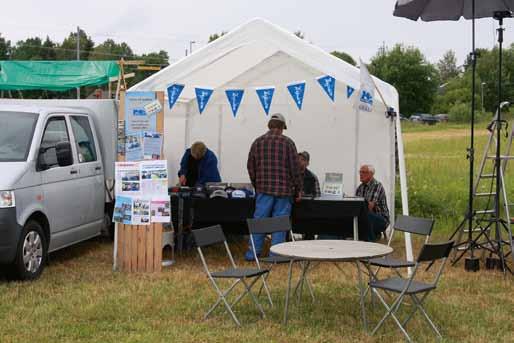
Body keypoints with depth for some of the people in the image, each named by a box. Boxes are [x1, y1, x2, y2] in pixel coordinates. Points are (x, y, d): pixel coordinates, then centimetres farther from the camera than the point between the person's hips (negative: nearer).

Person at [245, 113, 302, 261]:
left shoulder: (257, 142, 6)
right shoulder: (287, 142, -3)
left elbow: (250, 167, 10)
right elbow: (295, 168, -4)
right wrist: (298, 190, 4)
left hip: (263, 189, 2)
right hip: (284, 190, -2)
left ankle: (253, 253, 9)